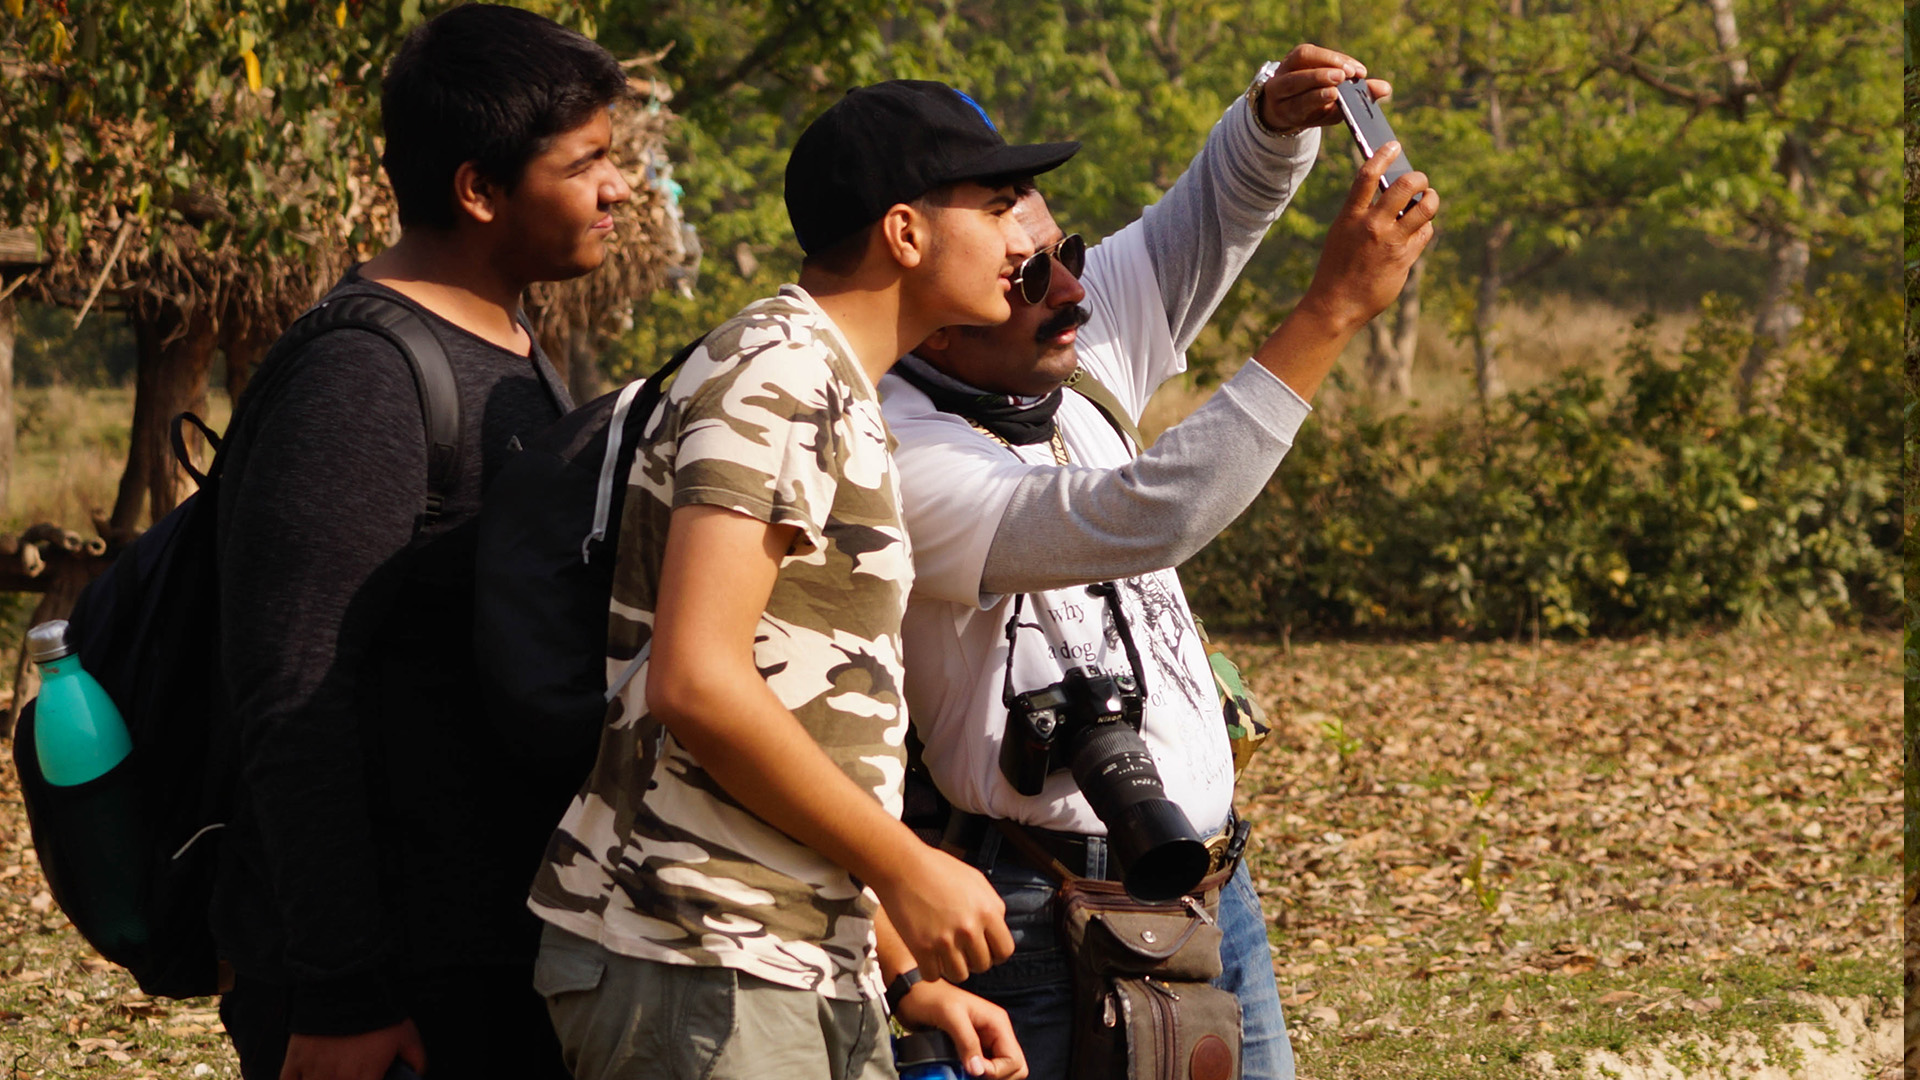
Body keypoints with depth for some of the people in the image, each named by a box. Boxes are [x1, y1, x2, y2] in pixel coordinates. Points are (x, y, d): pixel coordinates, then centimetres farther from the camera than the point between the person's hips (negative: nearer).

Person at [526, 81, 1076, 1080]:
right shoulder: (776, 372, -12)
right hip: (695, 968, -10)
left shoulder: (837, 397, 20)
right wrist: (903, 869, -15)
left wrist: (909, 977, 17)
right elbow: (696, 682, -23)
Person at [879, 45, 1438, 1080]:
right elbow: (1142, 518, -33)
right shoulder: (900, 462, -21)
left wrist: (1278, 113, -10)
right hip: (1061, 912, -8)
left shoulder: (1072, 362, 4)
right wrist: (1332, 308, -32)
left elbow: (1209, 216, 14)